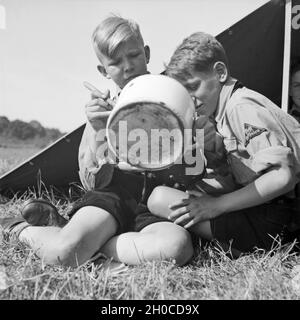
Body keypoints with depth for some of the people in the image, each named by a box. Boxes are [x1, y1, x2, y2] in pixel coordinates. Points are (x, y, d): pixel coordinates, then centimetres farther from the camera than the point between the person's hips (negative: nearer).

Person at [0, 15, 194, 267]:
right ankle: (21, 229, 6)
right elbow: (93, 182, 1)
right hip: (112, 193, 0)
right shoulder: (103, 109, 9)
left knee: (178, 245, -34)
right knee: (64, 252, -29)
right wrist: (98, 132, -15)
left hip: (158, 206, 1)